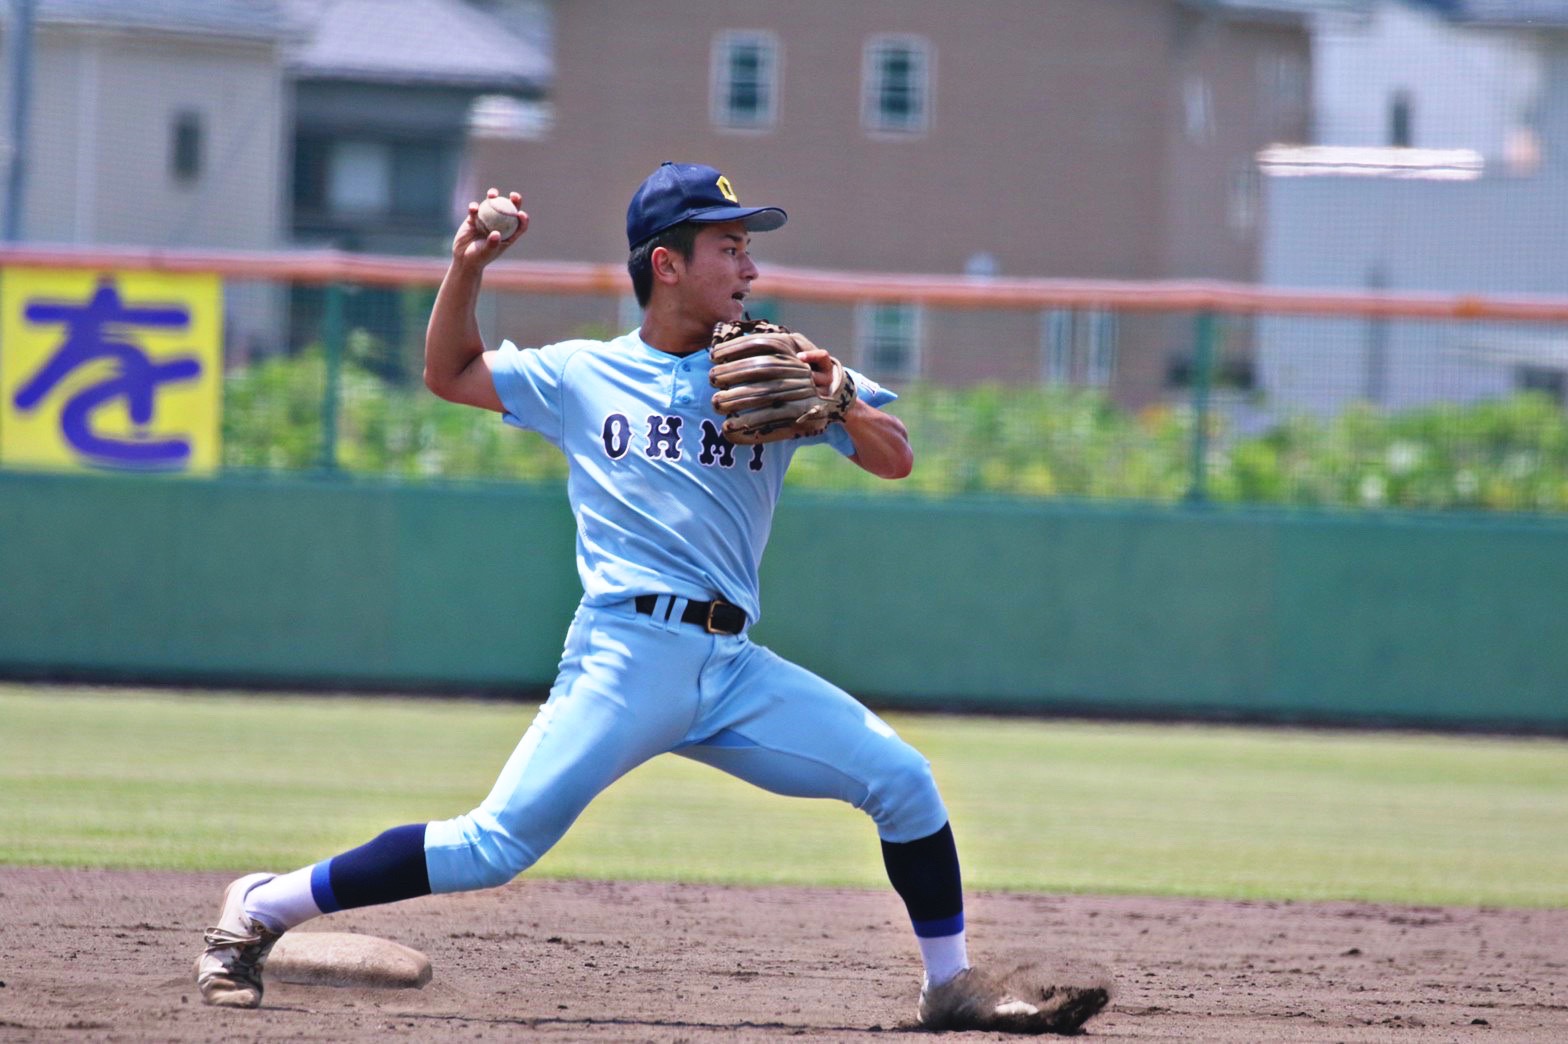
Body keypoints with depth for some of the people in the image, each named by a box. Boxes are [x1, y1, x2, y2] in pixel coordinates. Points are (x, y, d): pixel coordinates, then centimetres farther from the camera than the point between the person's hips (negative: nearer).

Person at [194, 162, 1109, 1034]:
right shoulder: (583, 375, 9)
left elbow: (896, 460, 7)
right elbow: (450, 373, 22)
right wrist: (468, 268, 7)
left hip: (735, 671, 4)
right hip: (627, 658, -4)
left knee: (901, 777, -6)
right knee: (496, 846, -15)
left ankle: (953, 985, 9)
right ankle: (261, 912, -5)